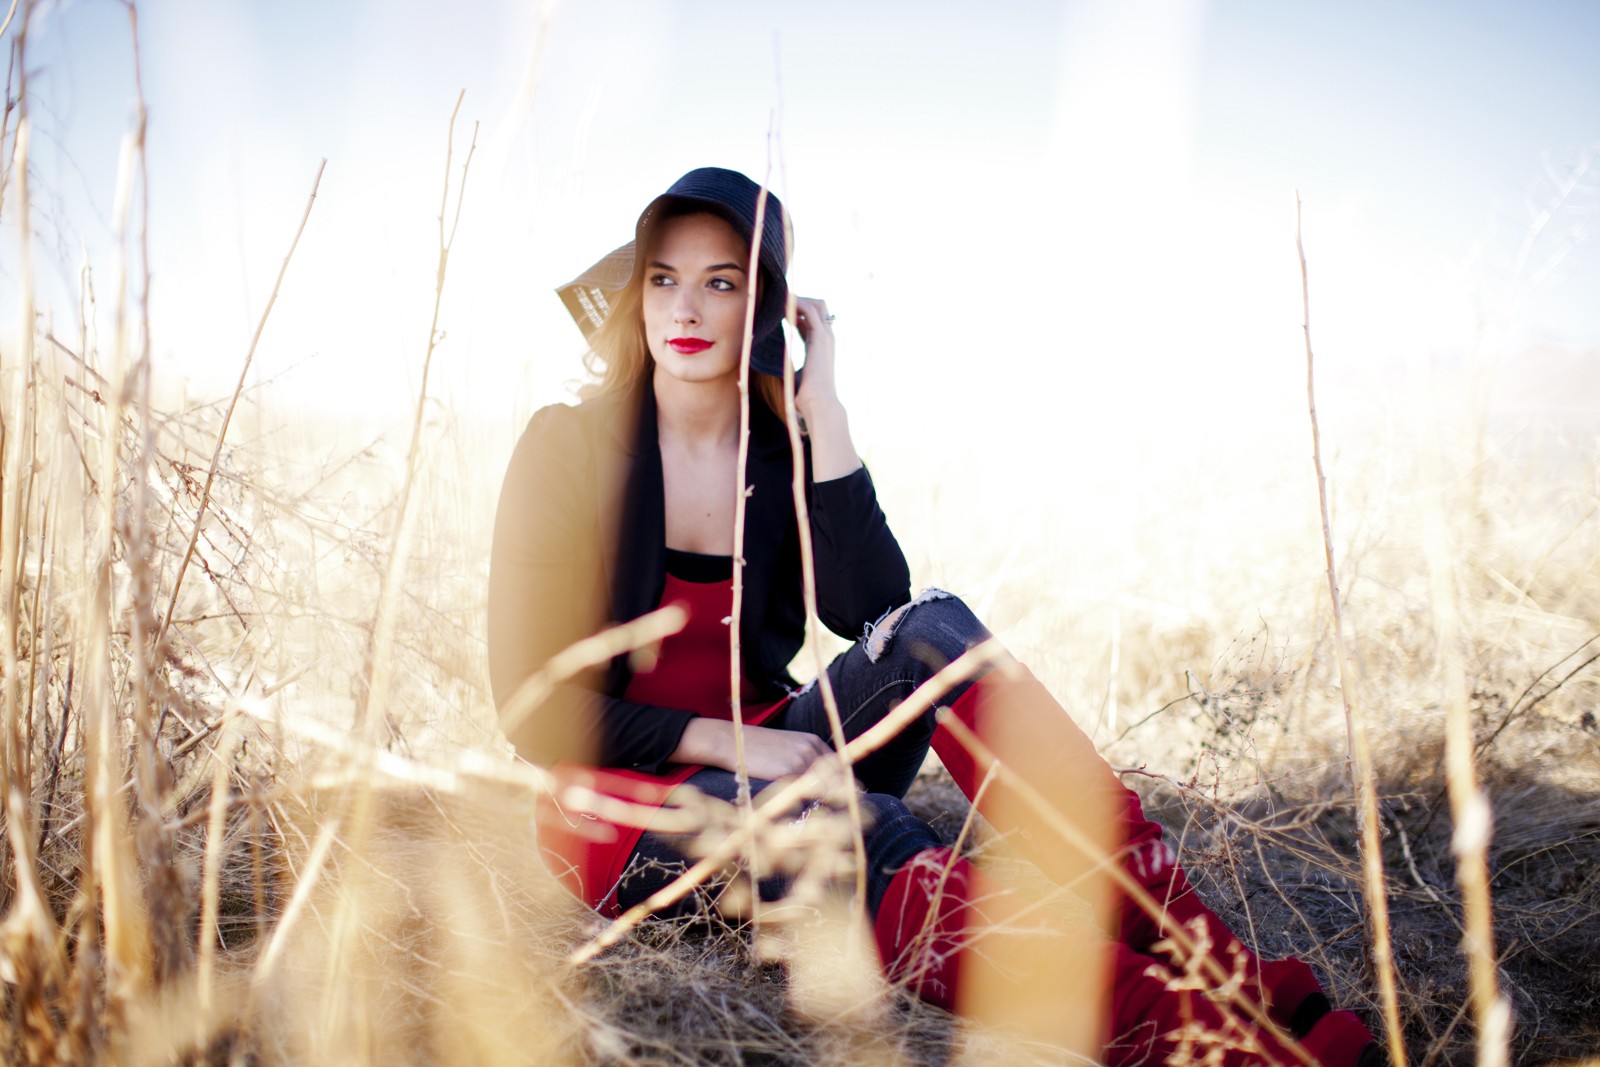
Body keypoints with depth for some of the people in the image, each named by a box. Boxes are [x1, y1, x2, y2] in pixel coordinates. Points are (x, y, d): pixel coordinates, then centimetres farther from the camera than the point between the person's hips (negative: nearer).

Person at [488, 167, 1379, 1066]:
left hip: (765, 764, 4)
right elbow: (535, 704, -12)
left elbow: (871, 609, -15)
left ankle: (1198, 951, -33)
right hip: (624, 805, -3)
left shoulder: (781, 444, 2)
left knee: (929, 632, -25)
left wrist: (824, 412, -18)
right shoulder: (570, 447, -10)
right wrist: (724, 740, -21)